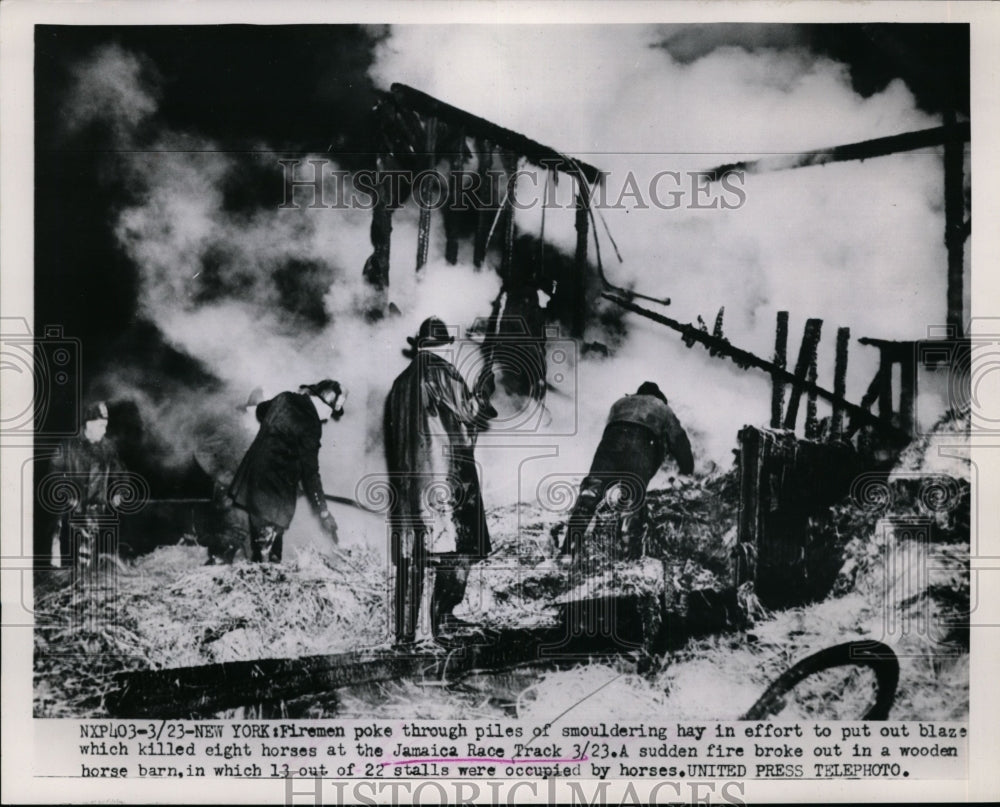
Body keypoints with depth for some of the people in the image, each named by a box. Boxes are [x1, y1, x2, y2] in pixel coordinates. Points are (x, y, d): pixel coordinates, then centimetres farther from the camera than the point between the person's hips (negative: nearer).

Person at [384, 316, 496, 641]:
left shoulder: (401, 381, 15)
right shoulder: (441, 372, -4)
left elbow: (390, 434, 17)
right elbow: (467, 413, -5)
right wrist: (481, 392, 14)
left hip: (406, 477, 6)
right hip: (445, 474, -6)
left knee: (409, 556, 6)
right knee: (456, 547, 0)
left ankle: (405, 629, 6)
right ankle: (443, 616, -7)